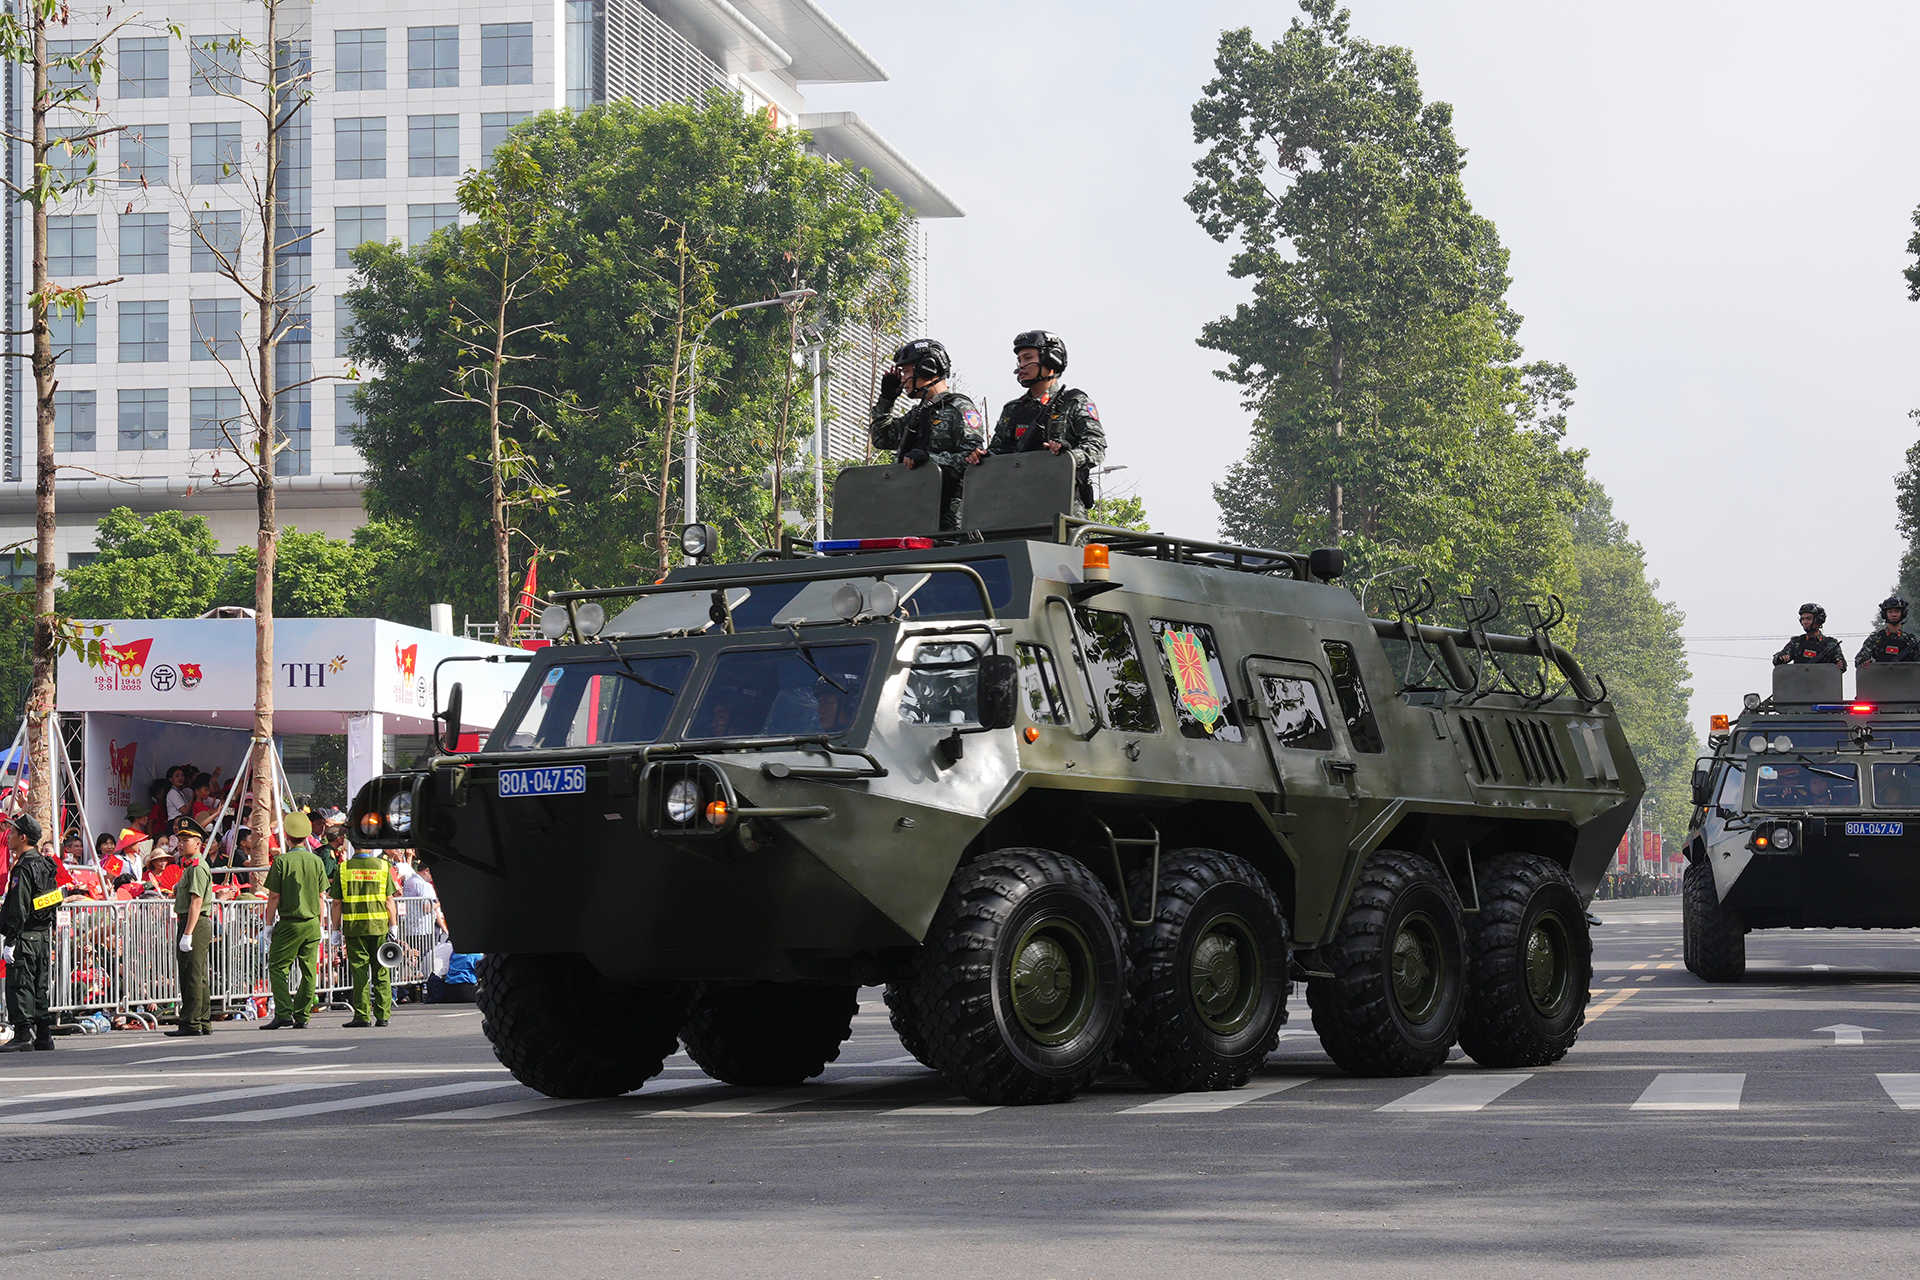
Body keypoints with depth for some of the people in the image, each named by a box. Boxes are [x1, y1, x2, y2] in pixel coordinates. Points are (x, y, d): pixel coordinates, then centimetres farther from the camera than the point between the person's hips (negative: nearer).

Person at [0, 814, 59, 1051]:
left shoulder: (23, 869, -15)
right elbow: (54, 902, 18)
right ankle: (43, 1035, 15)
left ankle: (23, 1034, -9)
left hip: (25, 937, -9)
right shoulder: (44, 864, 13)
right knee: (40, 986, 12)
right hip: (44, 935, 9)